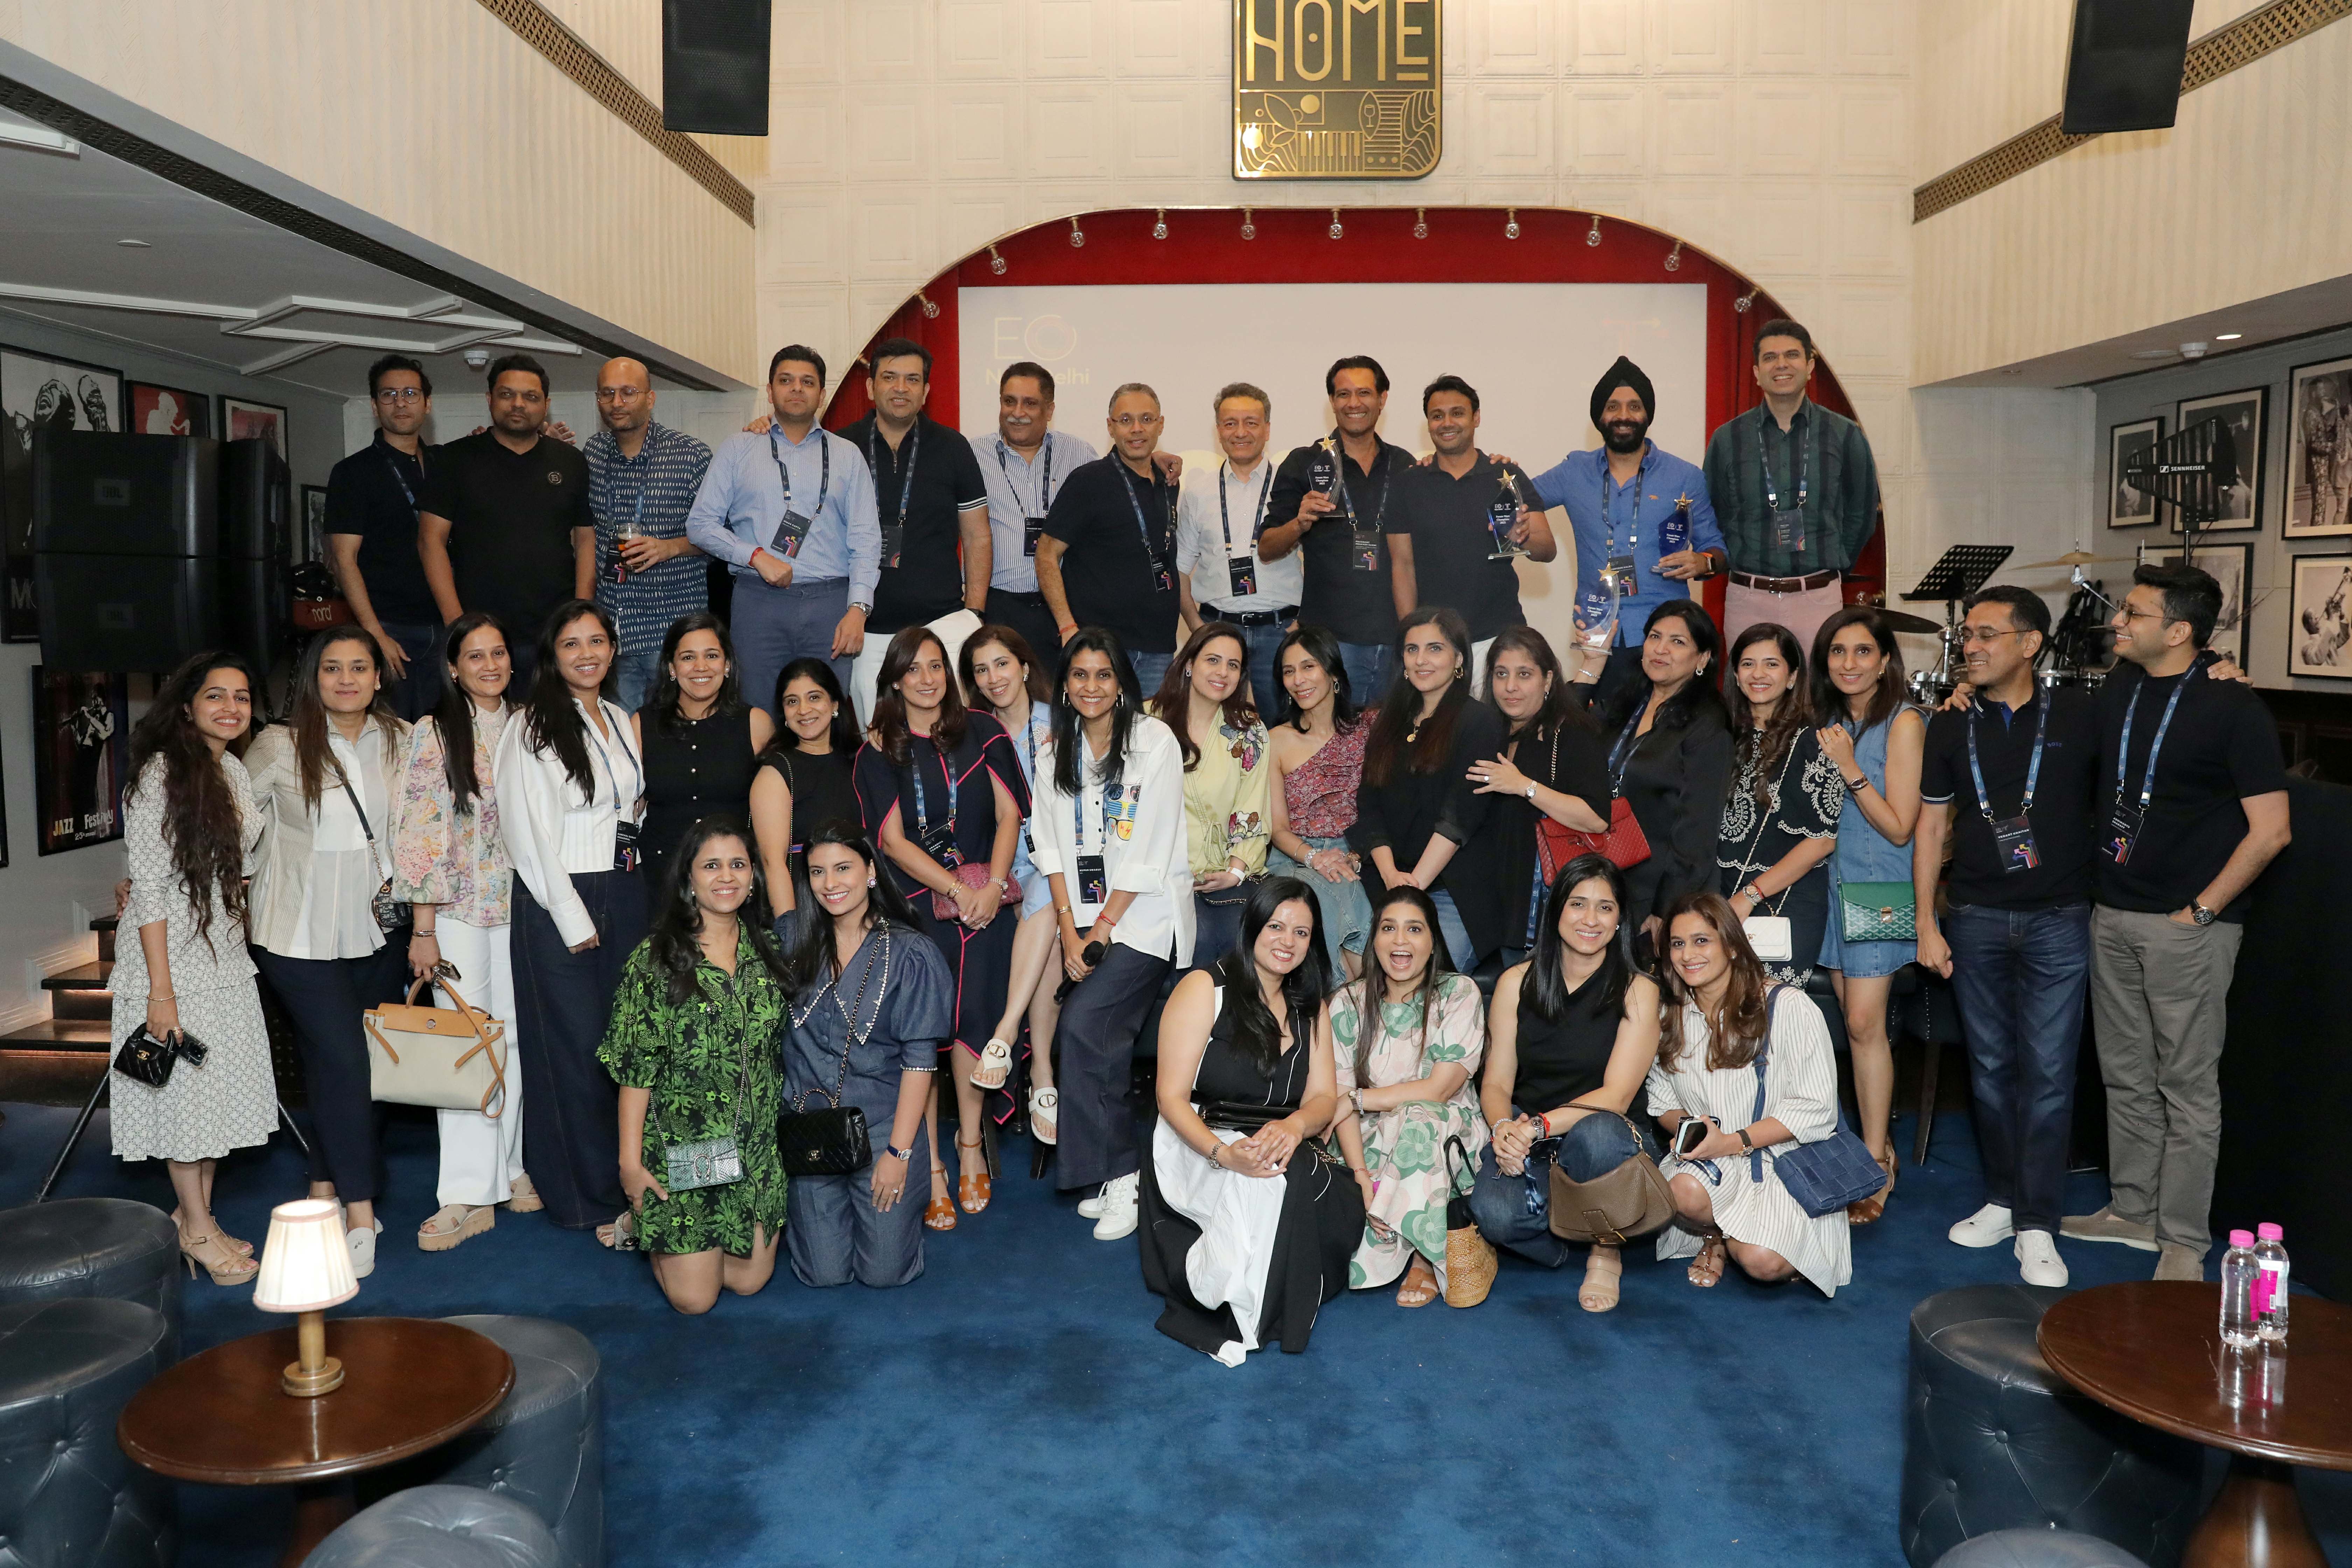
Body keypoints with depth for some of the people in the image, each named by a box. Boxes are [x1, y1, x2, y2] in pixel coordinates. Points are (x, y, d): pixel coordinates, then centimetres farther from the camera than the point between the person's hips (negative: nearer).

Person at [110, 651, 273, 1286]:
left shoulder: (235, 773, 8)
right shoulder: (160, 775, -15)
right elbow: (150, 888, -17)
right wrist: (161, 990, -19)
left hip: (225, 956, 7)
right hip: (172, 957, -7)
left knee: (221, 1088, 12)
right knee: (183, 1087, 3)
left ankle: (199, 1218, 26)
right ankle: (196, 1228, 17)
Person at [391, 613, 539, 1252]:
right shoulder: (433, 733, -4)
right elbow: (420, 833, -6)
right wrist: (423, 929, -9)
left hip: (521, 905, 4)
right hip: (459, 910, -3)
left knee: (517, 1038, 8)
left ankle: (514, 1169, 19)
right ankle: (469, 1194, 2)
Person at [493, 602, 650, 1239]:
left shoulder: (621, 720, 14)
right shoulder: (533, 726, -6)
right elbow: (529, 832, -10)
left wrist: (632, 891, 10)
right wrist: (574, 919, -12)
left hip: (625, 893, 6)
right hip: (558, 899, -6)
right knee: (578, 1048, -3)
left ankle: (629, 1182, 16)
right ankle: (594, 1200, 7)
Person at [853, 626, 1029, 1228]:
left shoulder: (981, 732, 10)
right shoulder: (880, 750, 6)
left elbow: (1009, 814, 7)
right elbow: (892, 840, -1)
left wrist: (992, 886, -7)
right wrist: (956, 889, -9)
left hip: (984, 899, 1)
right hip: (915, 904, -1)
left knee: (973, 1015, -9)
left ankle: (971, 1146, 10)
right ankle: (932, 1169, 0)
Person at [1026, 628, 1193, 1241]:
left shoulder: (1155, 741, -6)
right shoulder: (1055, 754, 11)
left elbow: (1148, 851, -10)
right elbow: (1054, 849, 7)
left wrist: (1101, 930, -10)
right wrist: (1070, 933, -4)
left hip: (1146, 914, -5)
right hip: (1085, 916, 5)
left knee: (1082, 1023, -19)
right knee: (1101, 1041, -6)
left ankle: (1117, 1176, -9)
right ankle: (1117, 1175, 6)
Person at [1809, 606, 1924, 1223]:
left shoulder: (1902, 722, -9)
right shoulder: (1829, 722, 11)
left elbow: (1899, 827, -12)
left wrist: (1849, 769, -17)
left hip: (1879, 888, -6)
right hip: (1833, 882, 7)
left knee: (1864, 1024, -9)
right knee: (1853, 1021, 7)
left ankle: (1876, 1167, -2)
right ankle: (1880, 1145, 16)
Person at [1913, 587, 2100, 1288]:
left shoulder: (2082, 715, -1)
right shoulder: (1951, 727, 6)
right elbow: (1931, 826, 8)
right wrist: (1927, 923, 4)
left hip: (2058, 917, -2)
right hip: (1976, 917, 3)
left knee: (2048, 1071, -3)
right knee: (1991, 1065, 9)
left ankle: (2036, 1225, 5)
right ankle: (2003, 1200, 23)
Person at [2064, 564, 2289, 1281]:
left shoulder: (2232, 707, -11)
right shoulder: (2117, 691, 7)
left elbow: (2271, 829, -12)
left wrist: (2201, 911, -13)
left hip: (2188, 926, -6)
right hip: (2114, 917, 6)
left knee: (2188, 1087, 1)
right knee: (2126, 1075, 15)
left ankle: (2183, 1241, 11)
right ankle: (2133, 1212, 28)